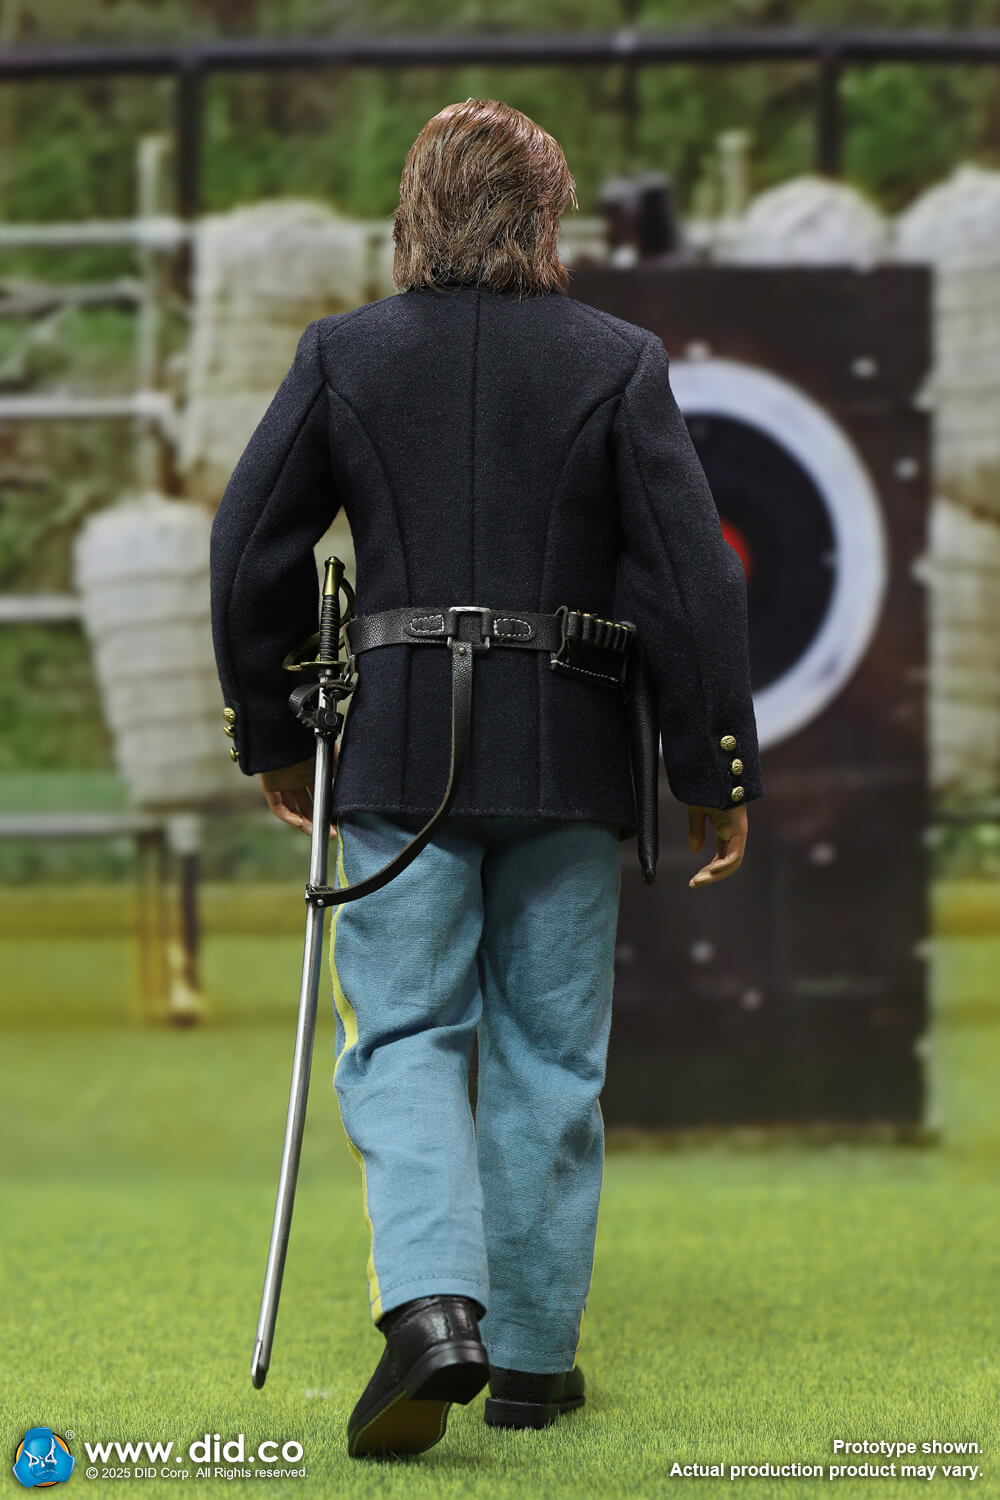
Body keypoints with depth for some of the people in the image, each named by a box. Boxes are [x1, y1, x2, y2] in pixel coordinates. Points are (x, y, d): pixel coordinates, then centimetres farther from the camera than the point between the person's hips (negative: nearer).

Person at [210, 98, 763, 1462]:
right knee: (549, 1051, 10)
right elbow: (694, 574, -5)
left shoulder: (343, 354, 1)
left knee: (403, 1038, 4)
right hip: (570, 756, 0)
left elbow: (251, 551, 2)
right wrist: (719, 772, 2)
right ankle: (533, 1352, 13)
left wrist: (272, 734, 14)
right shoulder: (619, 364, -2)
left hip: (401, 751, 0)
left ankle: (431, 1302, -19)